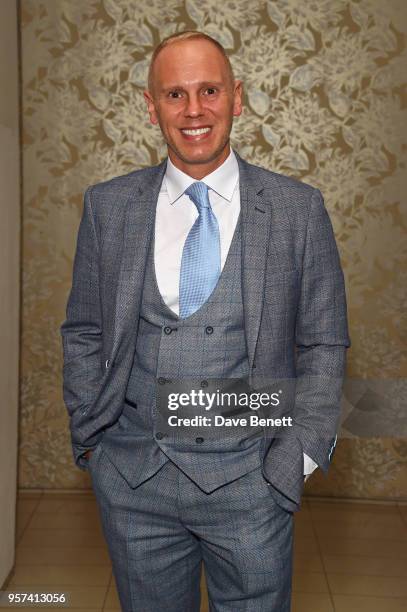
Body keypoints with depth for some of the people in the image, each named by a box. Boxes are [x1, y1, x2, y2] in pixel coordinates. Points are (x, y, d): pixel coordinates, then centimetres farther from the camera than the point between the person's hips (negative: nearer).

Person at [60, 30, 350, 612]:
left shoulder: (298, 208, -4)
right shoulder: (107, 206, 1)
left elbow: (323, 344, 0)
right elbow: (83, 333, 7)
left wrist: (295, 459, -6)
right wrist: (89, 440, 3)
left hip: (251, 477, -1)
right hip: (133, 476, 2)